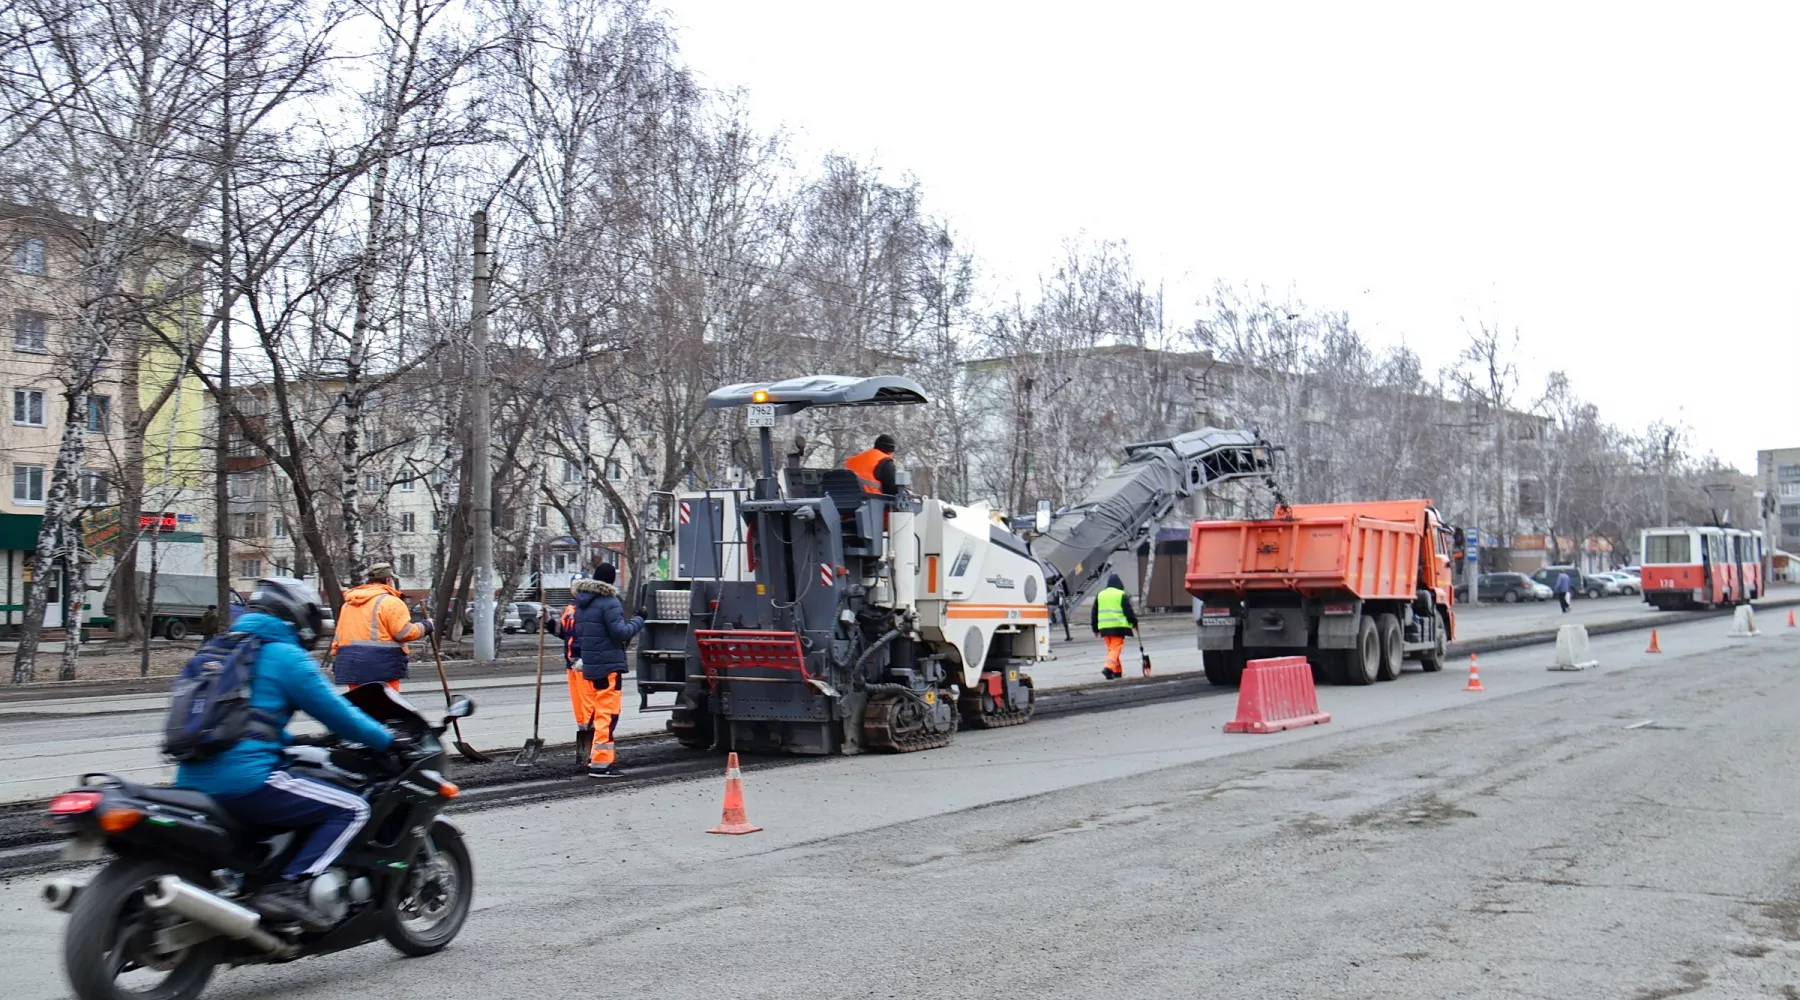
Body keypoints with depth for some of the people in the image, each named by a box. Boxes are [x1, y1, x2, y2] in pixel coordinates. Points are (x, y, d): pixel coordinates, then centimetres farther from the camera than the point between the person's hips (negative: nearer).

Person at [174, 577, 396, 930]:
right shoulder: (287, 656, -3)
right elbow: (336, 714, -1)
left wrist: (290, 741, 42)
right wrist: (388, 740, 12)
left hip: (191, 782, 9)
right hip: (246, 782, -9)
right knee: (351, 809, -2)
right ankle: (290, 887, -17)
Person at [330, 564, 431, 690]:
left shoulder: (348, 604, 18)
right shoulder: (390, 602, -6)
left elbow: (338, 636, 19)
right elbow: (404, 632, -12)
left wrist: (336, 660, 23)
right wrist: (425, 627, 4)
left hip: (350, 662, 7)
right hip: (381, 664, -7)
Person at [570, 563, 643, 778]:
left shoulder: (581, 603, 13)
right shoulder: (609, 603, -15)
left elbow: (577, 632, 19)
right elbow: (620, 632, -18)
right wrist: (638, 620, -6)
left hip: (590, 664, 9)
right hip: (608, 665, -9)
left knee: (600, 712, 20)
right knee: (608, 713, -7)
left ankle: (596, 755, 26)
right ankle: (600, 763, -9)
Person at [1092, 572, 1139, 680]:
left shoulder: (1099, 595, 13)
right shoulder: (1122, 595, -3)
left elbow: (1094, 613, 15)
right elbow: (1128, 611, -3)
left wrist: (1095, 628, 20)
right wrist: (1134, 622, 10)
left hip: (1104, 627, 5)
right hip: (1118, 626, -5)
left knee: (1111, 649, 16)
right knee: (1116, 648, -8)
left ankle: (1117, 671, 17)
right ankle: (1108, 667, -26)